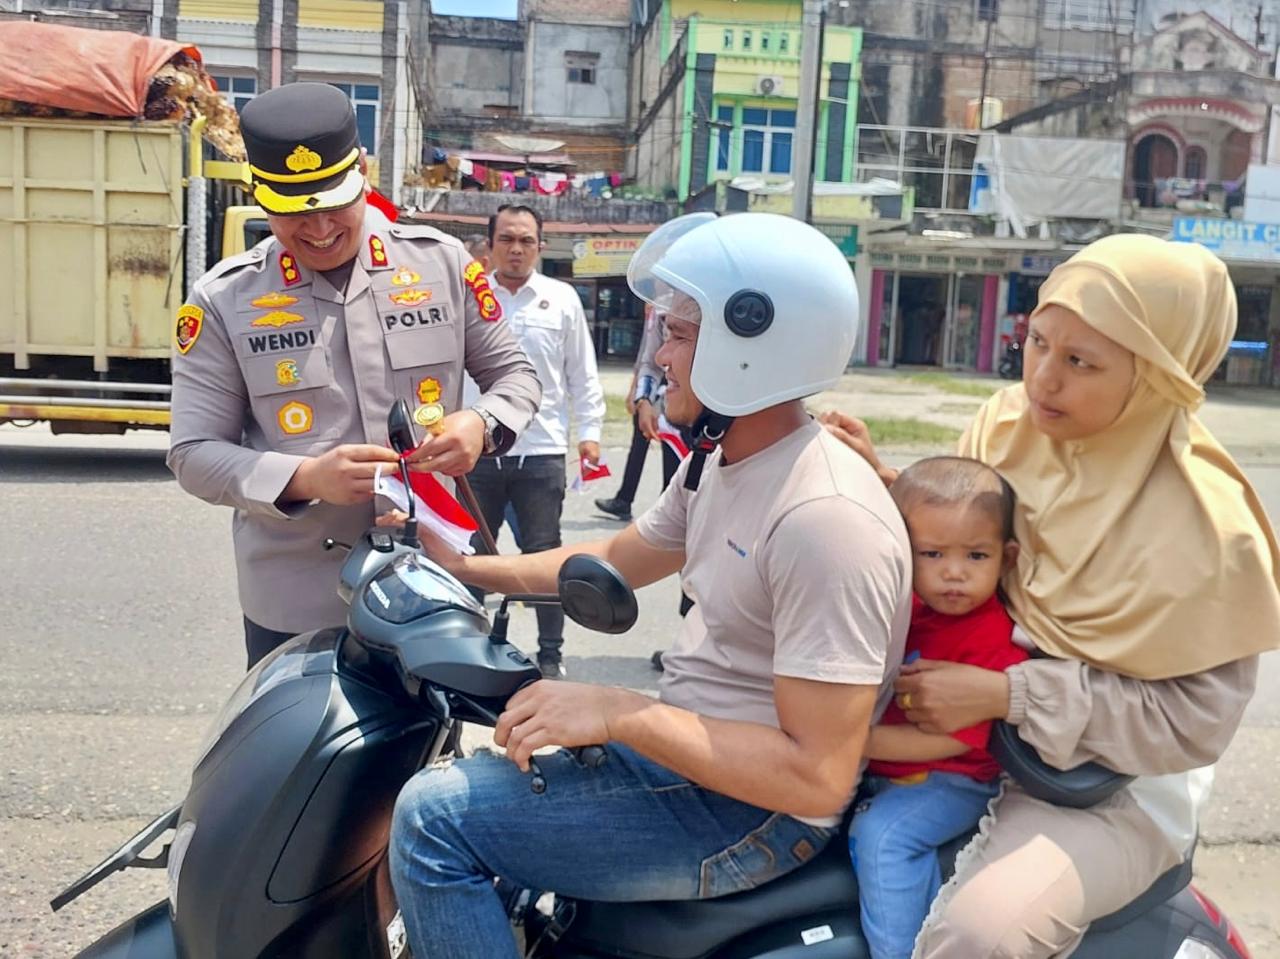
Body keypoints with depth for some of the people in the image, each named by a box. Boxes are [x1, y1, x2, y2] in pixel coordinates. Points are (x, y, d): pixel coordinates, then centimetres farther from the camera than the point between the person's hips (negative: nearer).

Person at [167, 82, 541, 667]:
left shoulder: (440, 262, 1)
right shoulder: (223, 301, -4)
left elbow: (513, 373, 10)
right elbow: (193, 453, -5)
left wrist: (482, 426, -14)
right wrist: (305, 479, -23)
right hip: (294, 605, -1)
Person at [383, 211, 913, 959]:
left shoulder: (825, 517, -27)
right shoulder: (720, 461, 4)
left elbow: (818, 778, -29)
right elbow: (617, 561, 18)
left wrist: (618, 713, -28)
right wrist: (469, 569, 12)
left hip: (749, 811, -9)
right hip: (690, 745, 10)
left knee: (434, 819, -12)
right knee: (455, 779, 21)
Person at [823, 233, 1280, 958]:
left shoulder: (1204, 527, -24)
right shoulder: (1009, 423, -8)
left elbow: (1194, 721, -19)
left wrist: (1005, 695, -26)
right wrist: (887, 485, -13)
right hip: (973, 732, 6)